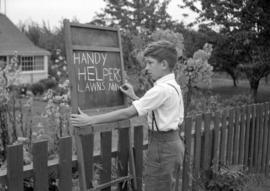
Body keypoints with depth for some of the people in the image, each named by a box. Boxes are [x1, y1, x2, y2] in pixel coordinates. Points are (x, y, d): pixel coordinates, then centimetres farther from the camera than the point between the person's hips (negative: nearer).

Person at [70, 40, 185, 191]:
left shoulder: (162, 90, -21)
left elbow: (128, 113, -24)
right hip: (173, 143, 10)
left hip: (162, 147, -10)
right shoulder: (173, 86, 8)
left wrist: (90, 120, -22)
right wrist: (134, 97, 11)